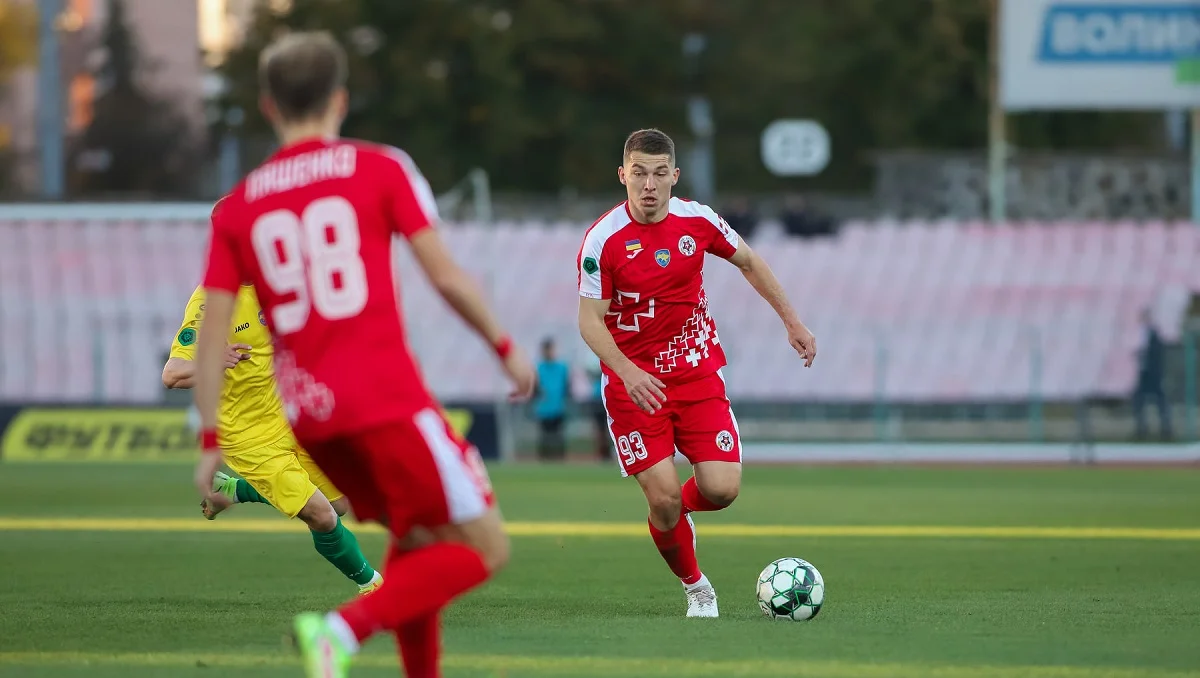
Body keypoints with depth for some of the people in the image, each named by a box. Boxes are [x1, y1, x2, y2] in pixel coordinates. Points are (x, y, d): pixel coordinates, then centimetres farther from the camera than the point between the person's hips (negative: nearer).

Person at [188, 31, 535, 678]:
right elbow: (445, 275, -2)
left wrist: (211, 442, 8)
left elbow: (212, 334, 5)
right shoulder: (379, 169, 1)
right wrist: (505, 346, 10)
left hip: (305, 411, 6)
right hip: (385, 397, -5)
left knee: (416, 539, 24)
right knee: (483, 548, -1)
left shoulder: (235, 208, 11)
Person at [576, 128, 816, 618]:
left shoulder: (698, 221, -3)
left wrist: (792, 321, 16)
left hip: (697, 374, 3)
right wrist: (628, 371, -27)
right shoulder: (603, 239, -13)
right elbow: (590, 320, -12)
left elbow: (748, 262, 15)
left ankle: (678, 508, 26)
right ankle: (694, 587, 16)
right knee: (662, 496, -11)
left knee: (722, 489, -11)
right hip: (634, 383, -3)